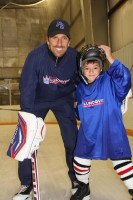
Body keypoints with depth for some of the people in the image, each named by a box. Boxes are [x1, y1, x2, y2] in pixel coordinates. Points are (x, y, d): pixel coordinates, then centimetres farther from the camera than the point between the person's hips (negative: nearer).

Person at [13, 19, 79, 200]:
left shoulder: (75, 57, -25)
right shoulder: (35, 56, -31)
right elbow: (27, 87, -31)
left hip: (63, 99, 1)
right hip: (38, 99, 0)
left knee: (73, 141, -3)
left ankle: (77, 179, 20)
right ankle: (27, 184, 14)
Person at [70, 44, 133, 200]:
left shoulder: (109, 82, -10)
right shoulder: (80, 89, 5)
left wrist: (111, 58, -32)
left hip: (111, 131, -5)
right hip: (88, 132, 5)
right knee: (80, 159, 12)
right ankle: (83, 187, 38)